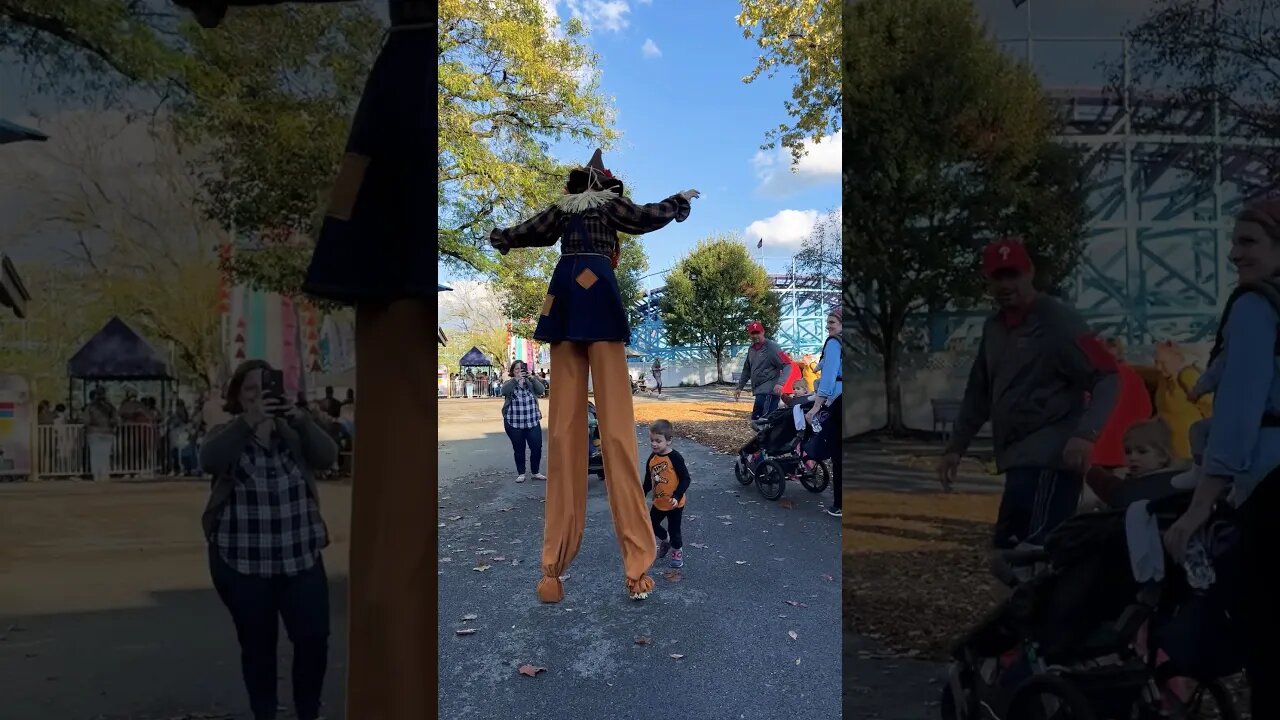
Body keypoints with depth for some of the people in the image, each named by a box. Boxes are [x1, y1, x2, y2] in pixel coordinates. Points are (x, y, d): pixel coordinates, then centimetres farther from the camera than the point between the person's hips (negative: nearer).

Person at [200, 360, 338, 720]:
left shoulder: (294, 433, 4)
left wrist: (301, 419, -30)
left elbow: (327, 456, -13)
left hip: (301, 560, 1)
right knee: (257, 645, 9)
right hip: (242, 564, -1)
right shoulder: (226, 435, 0)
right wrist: (249, 421, -36)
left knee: (314, 639, -1)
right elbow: (209, 460, -22)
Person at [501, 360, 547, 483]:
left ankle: (536, 472, 16)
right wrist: (516, 379, -31)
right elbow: (504, 391, -19)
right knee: (519, 449, 5)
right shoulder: (510, 383, 3)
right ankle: (521, 473, 18)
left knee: (537, 447, 0)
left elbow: (541, 390, -9)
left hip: (533, 423, 2)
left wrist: (532, 378, -23)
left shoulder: (530, 383, 8)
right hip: (514, 424, -2)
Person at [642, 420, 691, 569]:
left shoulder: (675, 458, -21)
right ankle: (665, 541, 45)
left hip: (674, 503, -6)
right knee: (651, 525, 17)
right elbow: (648, 481, 10)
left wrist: (677, 496, -29)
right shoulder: (652, 458, -2)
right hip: (659, 502, 6)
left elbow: (685, 479, -20)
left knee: (673, 529, 5)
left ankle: (678, 552, 31)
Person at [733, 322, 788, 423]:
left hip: (769, 391, -8)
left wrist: (780, 383, -28)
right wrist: (739, 387, 23)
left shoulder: (771, 347, -8)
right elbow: (747, 370, 28)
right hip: (759, 391, 8)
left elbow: (787, 366, -14)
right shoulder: (751, 349, 16)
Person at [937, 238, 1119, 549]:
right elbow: (979, 393, 21)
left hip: (1049, 460, -8)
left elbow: (1107, 378, -15)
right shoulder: (994, 327, 13)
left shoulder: (1058, 321, -9)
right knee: (1008, 546, 13)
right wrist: (955, 447, 18)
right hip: (1018, 460, 8)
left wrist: (1086, 433, -30)